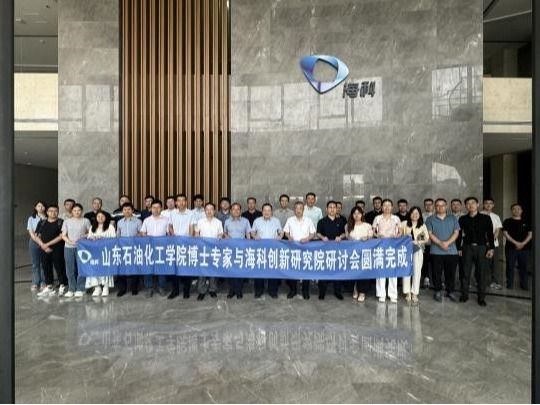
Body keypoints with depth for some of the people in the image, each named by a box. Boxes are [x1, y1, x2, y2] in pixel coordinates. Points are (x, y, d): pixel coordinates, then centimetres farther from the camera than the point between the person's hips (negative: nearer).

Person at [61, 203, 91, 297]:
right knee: (70, 269, 5)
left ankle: (80, 289, 5)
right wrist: (69, 241, -10)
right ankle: (71, 289, 14)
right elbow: (63, 235, 8)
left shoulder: (86, 221, 5)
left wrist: (83, 236, -15)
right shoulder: (67, 221, 11)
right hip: (69, 247, 2)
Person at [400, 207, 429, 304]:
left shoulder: (422, 226, 8)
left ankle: (414, 293, 5)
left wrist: (418, 242, -7)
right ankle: (407, 293, 5)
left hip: (418, 250, 1)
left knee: (417, 271, -2)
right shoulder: (404, 224, 6)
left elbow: (427, 238, 7)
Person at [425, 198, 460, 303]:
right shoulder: (430, 219, 6)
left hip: (451, 251, 1)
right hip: (436, 251, -1)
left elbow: (456, 233, 1)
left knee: (451, 273, 7)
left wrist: (447, 243, -14)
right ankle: (438, 292, 15)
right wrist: (440, 243, -16)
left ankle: (450, 292, 21)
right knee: (437, 273, 2)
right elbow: (430, 234, -3)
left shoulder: (453, 218, 11)